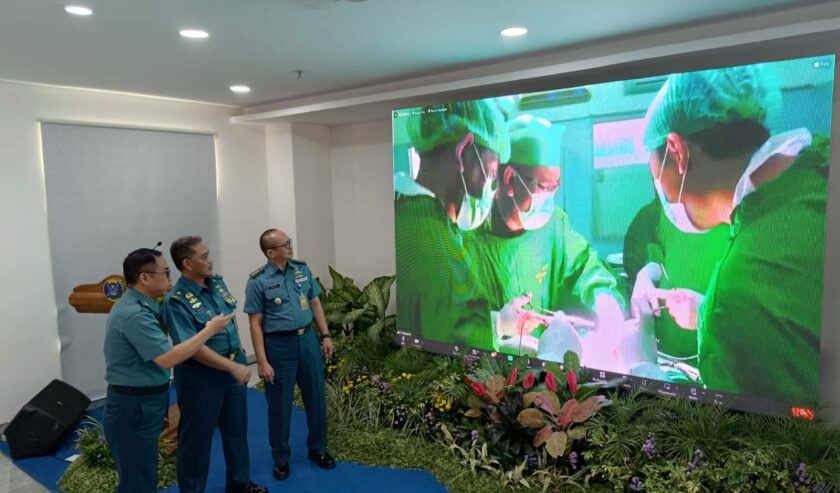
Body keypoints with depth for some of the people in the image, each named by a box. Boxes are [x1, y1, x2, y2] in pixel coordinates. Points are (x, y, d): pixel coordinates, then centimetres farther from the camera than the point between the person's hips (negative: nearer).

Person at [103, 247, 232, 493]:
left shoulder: (137, 306, 7)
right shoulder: (134, 314, -26)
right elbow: (167, 358, -29)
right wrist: (209, 329, -22)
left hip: (141, 404, 10)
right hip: (134, 407, -10)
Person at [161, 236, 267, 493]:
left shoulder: (217, 282, 1)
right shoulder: (177, 301, -22)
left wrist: (239, 351, 12)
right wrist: (233, 367, -25)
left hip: (233, 365, 8)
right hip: (201, 376, -8)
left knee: (237, 429, 20)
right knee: (197, 437, 8)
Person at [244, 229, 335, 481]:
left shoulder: (302, 269, 4)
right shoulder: (258, 281, -10)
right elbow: (255, 324, -9)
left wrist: (325, 335, 6)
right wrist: (262, 361, -12)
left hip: (308, 339, 4)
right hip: (279, 345, -4)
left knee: (316, 398, 12)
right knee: (280, 404, 9)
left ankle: (318, 449, 31)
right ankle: (281, 457, 27)